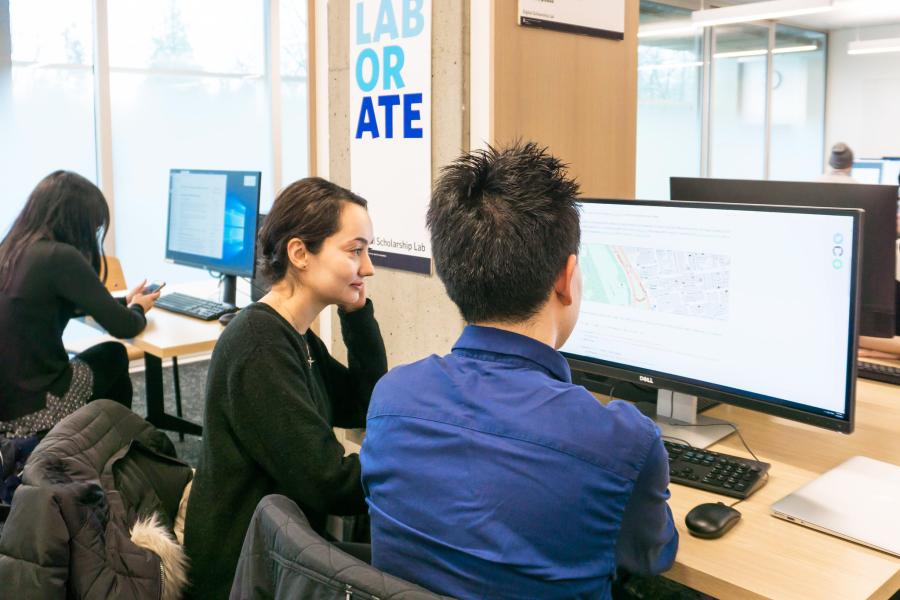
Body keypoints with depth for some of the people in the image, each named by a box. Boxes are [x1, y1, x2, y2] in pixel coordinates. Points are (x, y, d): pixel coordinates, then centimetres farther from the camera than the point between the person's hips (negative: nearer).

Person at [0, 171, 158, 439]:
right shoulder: (60, 257, -18)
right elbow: (123, 327, -12)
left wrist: (124, 301, 28)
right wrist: (137, 308, 11)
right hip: (31, 408, -7)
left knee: (104, 357, 28)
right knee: (114, 355, 20)